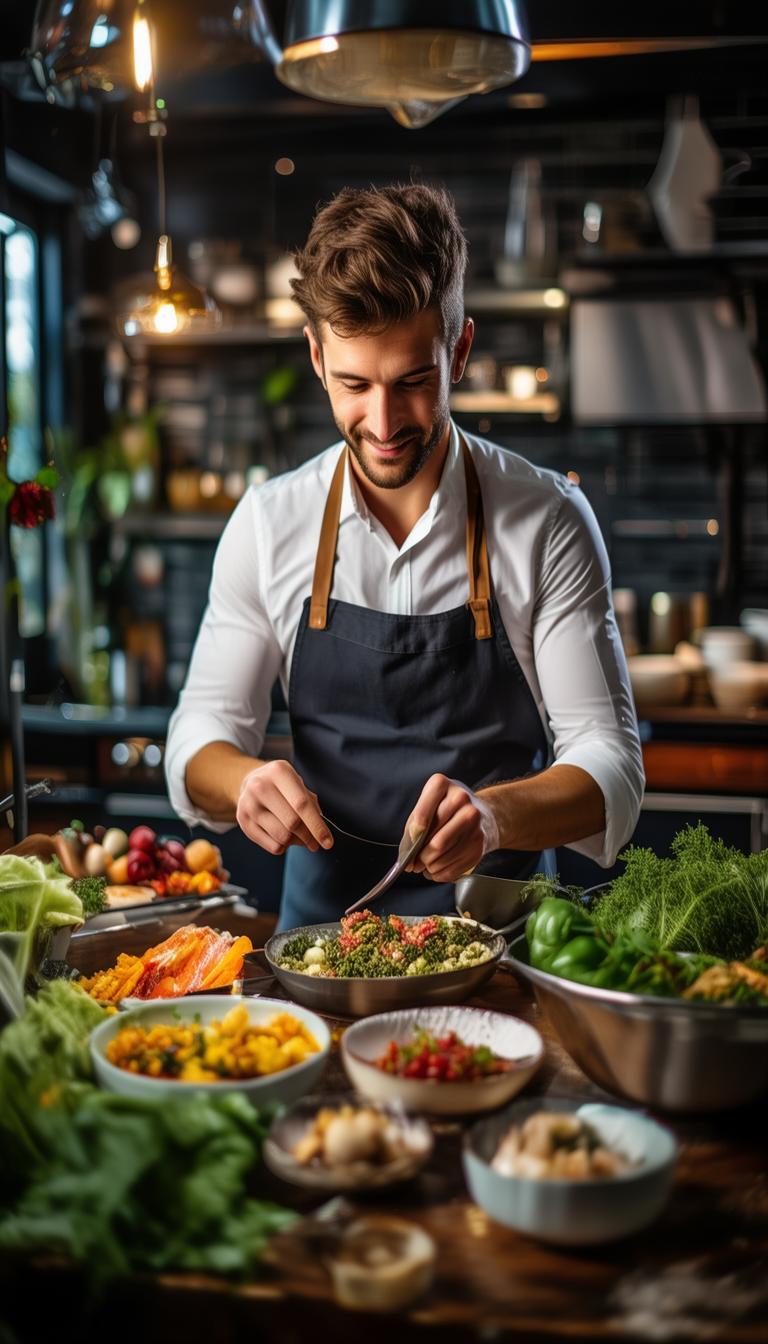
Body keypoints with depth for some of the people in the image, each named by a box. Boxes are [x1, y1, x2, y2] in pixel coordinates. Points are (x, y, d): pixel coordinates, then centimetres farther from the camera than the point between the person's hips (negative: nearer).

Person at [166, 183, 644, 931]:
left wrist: (492, 815, -28)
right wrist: (244, 780, -18)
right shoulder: (266, 524, 0)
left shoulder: (547, 523, -6)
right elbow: (203, 730, 6)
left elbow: (610, 766, -7)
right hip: (323, 913, 2)